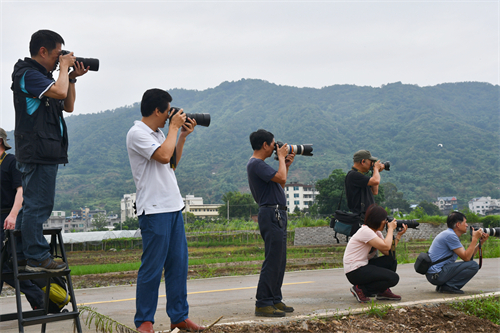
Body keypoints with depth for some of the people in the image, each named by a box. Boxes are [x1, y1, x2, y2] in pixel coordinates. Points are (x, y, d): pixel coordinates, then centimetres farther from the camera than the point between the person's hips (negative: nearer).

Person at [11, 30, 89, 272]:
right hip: (38, 151, -11)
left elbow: (68, 106, 20)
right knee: (38, 204, -7)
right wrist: (64, 67, -10)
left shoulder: (41, 75, 20)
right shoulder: (28, 74, -11)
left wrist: (72, 78, 10)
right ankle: (37, 257, -1)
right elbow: (59, 91, -26)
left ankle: (22, 254, 24)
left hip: (45, 151, 11)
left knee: (31, 204, 15)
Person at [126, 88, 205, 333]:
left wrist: (183, 136, 16)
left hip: (174, 207, 9)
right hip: (154, 210, -9)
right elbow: (163, 156, -21)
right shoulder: (137, 133, -10)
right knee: (152, 268, -4)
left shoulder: (158, 133, 18)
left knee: (178, 264, 10)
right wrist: (174, 127, -9)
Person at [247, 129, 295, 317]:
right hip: (271, 214, -11)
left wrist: (286, 165, 17)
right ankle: (263, 304, -7)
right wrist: (281, 157, -9)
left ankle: (275, 300, 20)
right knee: (272, 261, -10)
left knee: (279, 261, 13)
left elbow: (280, 184, 25)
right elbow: (281, 178, -24)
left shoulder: (259, 164, 21)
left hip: (277, 215, 11)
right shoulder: (256, 164, -13)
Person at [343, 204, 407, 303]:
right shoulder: (365, 231, -18)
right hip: (354, 272, -10)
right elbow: (386, 247, -25)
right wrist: (391, 229, -12)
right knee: (393, 278, -14)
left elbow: (389, 252, 3)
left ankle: (383, 291, 12)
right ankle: (360, 289, -7)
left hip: (363, 266, 10)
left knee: (392, 260, 7)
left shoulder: (376, 233, 12)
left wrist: (399, 235, 1)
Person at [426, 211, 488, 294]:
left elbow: (468, 256, 17)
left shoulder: (451, 234, 18)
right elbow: (466, 258, -15)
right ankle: (448, 286, -10)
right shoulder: (450, 235, -14)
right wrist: (475, 239, -9)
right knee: (473, 265, -13)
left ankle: (442, 285, 11)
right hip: (436, 274, -10)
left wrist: (480, 242, 12)